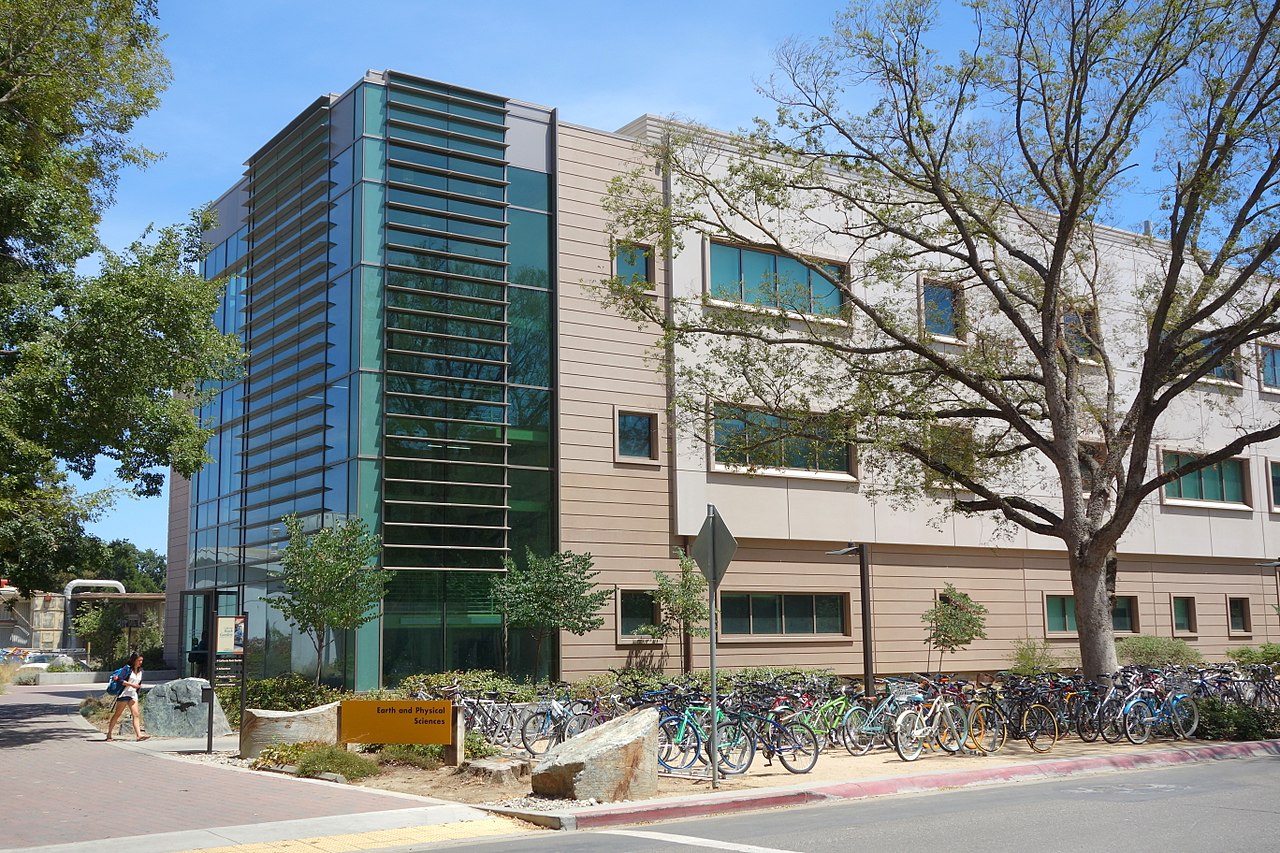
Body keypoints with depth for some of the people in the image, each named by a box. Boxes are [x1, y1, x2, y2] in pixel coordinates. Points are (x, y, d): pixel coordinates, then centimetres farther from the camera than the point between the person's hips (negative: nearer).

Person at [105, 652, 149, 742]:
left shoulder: (140, 671, 11)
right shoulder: (128, 669, -9)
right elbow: (120, 680, -17)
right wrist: (132, 685, -20)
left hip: (133, 695, 6)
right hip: (124, 694, -6)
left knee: (136, 714, -8)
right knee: (117, 714, 2)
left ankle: (139, 735, -19)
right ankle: (109, 734, 12)